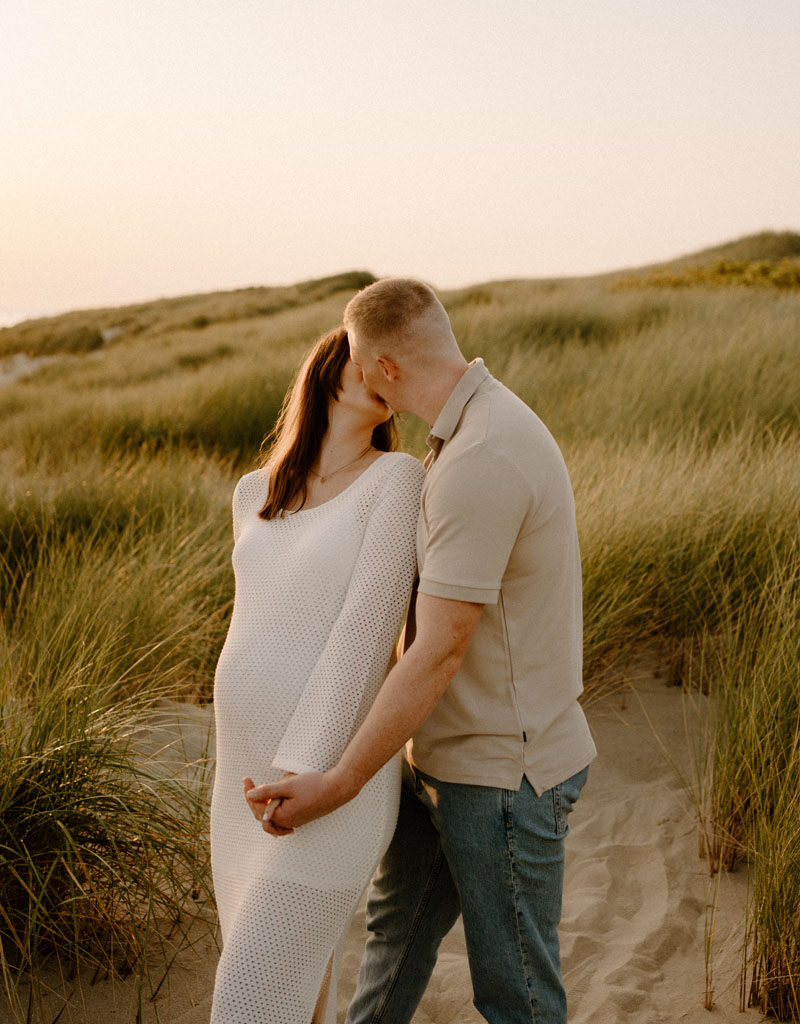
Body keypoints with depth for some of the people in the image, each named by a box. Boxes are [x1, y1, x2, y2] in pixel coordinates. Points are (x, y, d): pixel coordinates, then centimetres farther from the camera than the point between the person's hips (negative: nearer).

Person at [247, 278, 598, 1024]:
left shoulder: (481, 462, -28)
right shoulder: (481, 426, 6)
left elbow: (436, 656, -27)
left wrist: (338, 785, -21)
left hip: (504, 773, -10)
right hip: (450, 755, 10)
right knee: (398, 922, 27)